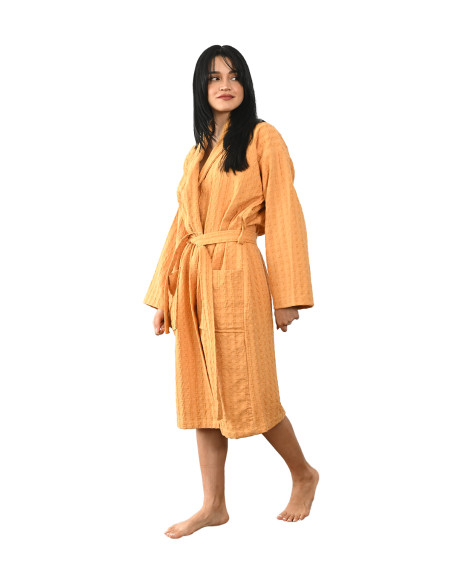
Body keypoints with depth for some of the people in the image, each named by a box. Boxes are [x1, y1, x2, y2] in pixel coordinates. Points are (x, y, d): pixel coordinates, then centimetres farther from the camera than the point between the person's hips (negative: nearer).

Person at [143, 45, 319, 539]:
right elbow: (182, 224, 15)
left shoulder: (263, 138, -2)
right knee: (202, 393, 8)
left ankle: (304, 474, 23)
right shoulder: (198, 152, 16)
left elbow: (284, 216, -7)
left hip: (237, 274, -6)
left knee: (246, 393, -2)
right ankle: (214, 506, 18)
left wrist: (288, 295, -11)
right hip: (193, 276, 7)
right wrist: (162, 296, 12)